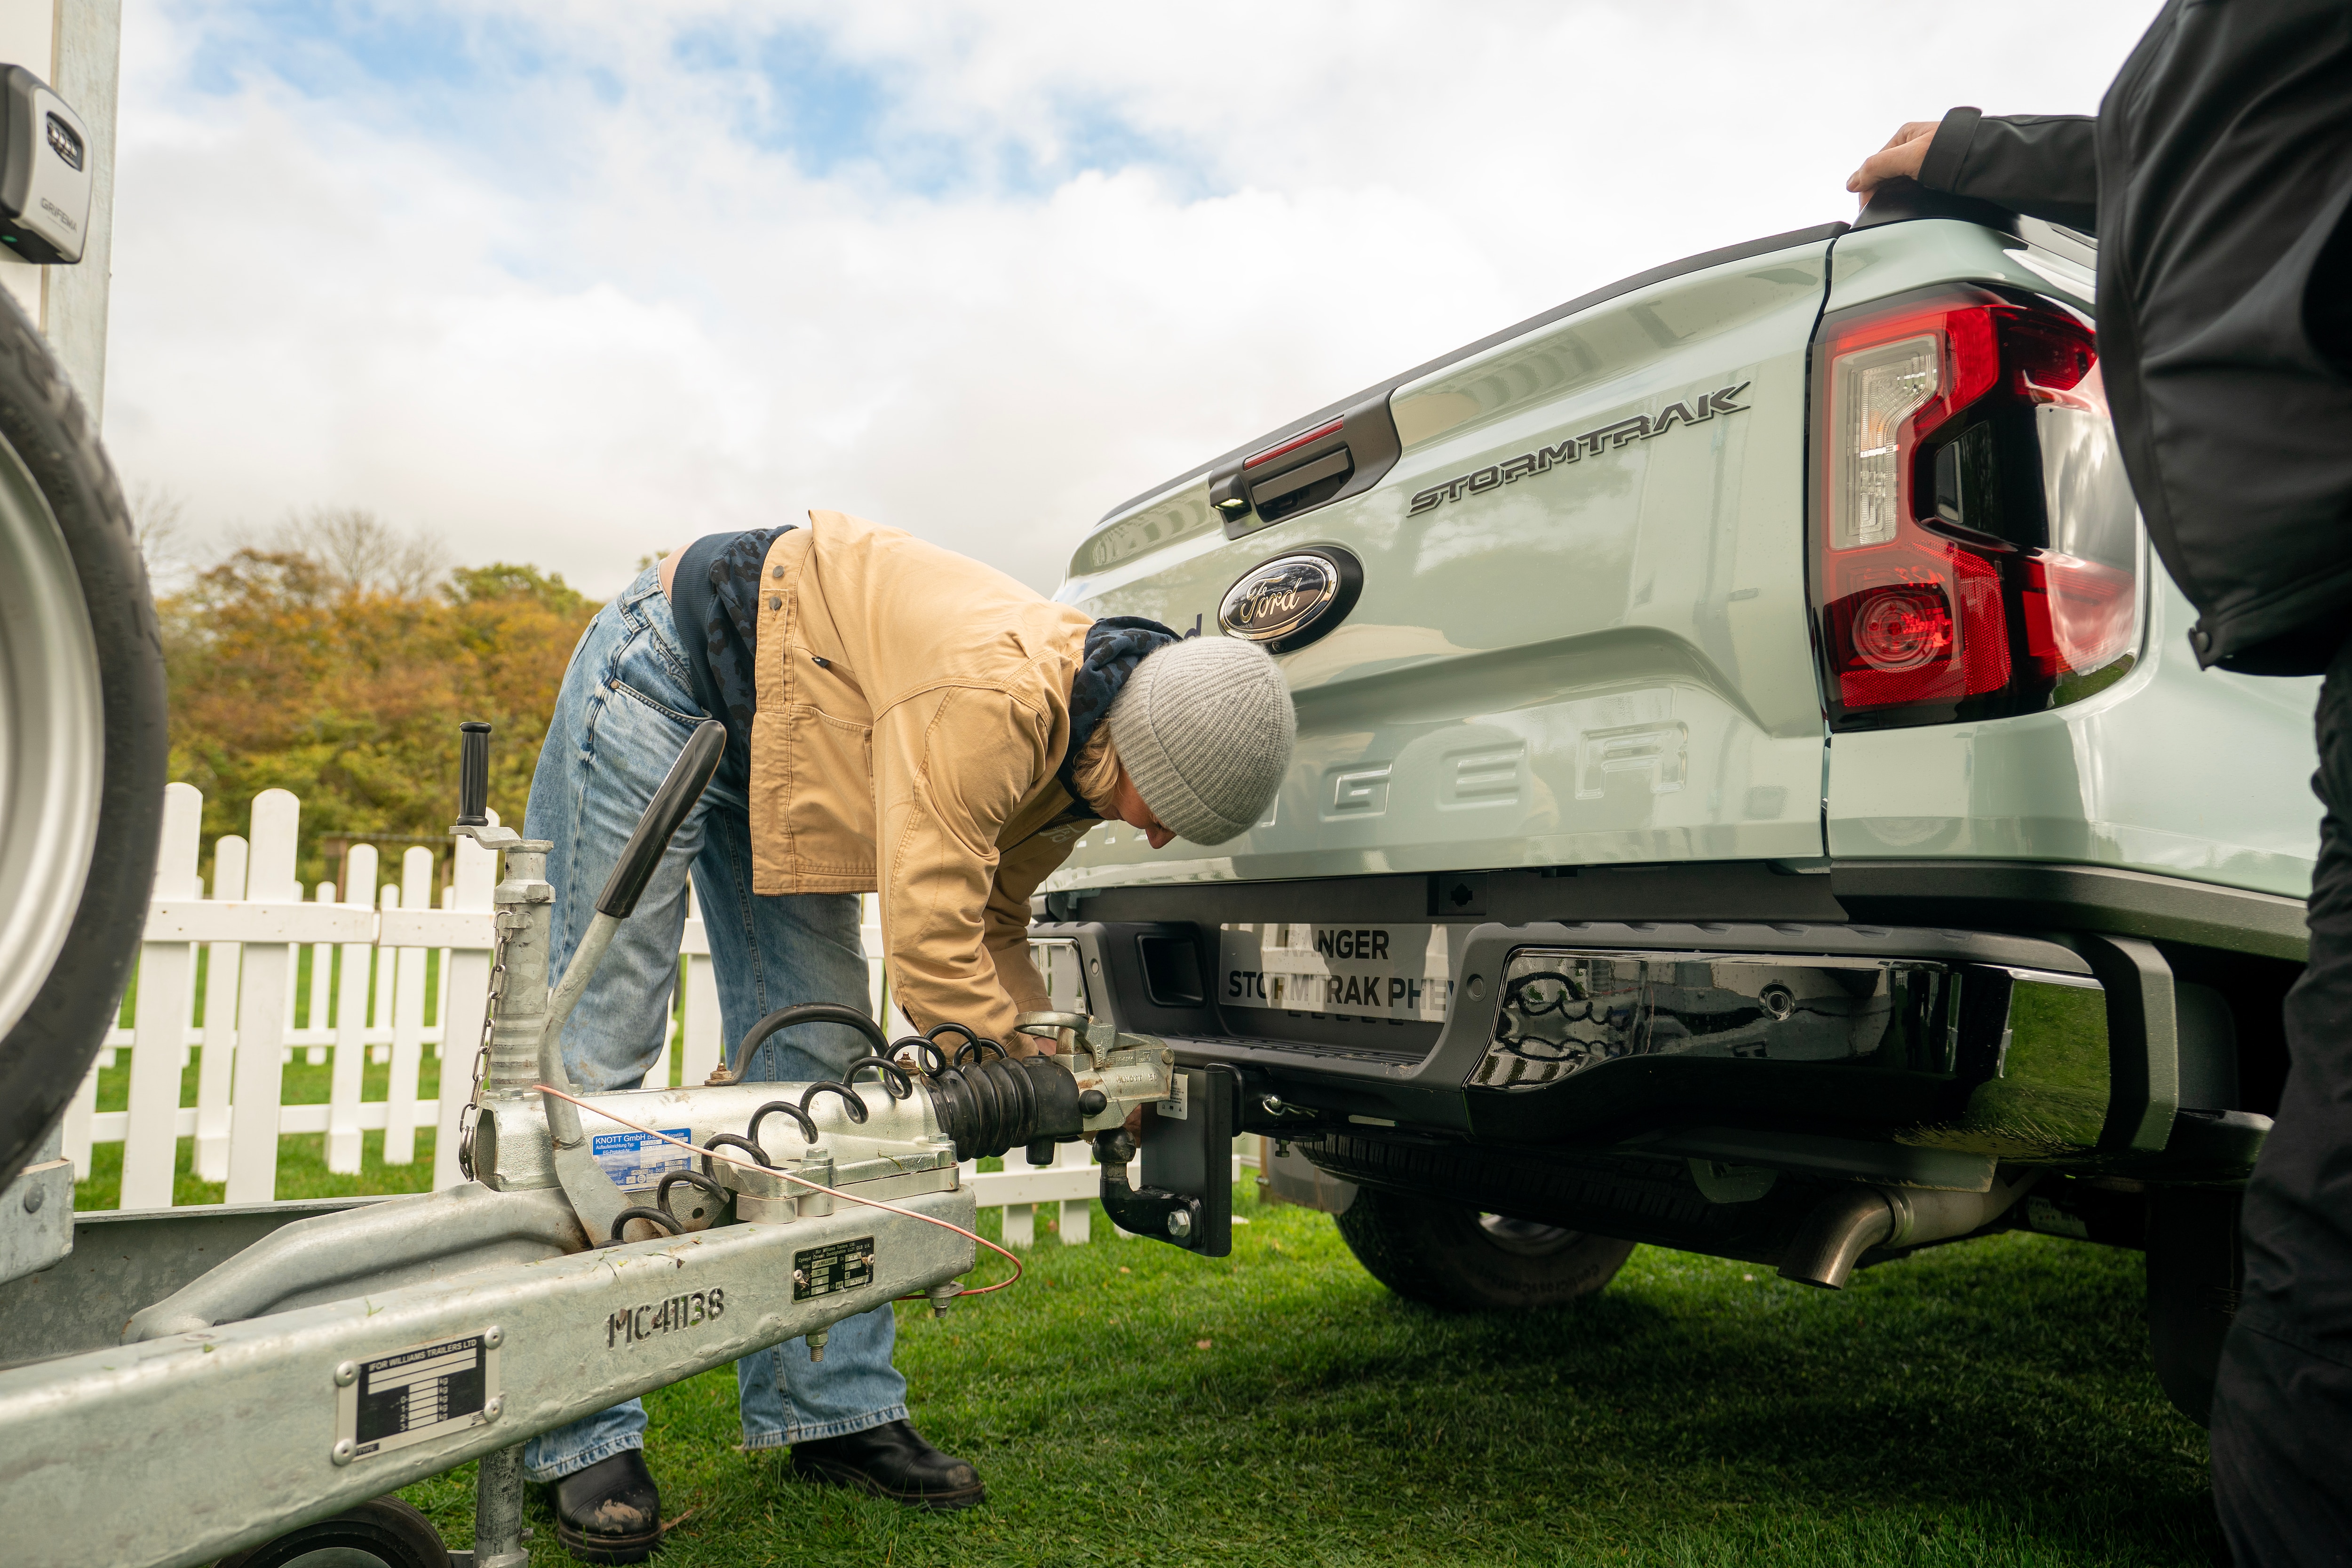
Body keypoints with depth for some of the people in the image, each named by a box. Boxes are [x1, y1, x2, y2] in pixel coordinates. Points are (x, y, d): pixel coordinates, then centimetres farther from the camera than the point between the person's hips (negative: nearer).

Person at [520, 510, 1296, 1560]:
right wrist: (1021, 1070, -19)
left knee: (813, 1055, 2)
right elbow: (928, 940, -35)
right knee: (594, 1045, -9)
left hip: (774, 732, 8)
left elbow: (988, 926, 4)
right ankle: (581, 1435, 0)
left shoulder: (1071, 741, -7)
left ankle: (829, 1406, 9)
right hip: (659, 676, -8)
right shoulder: (994, 696, -37)